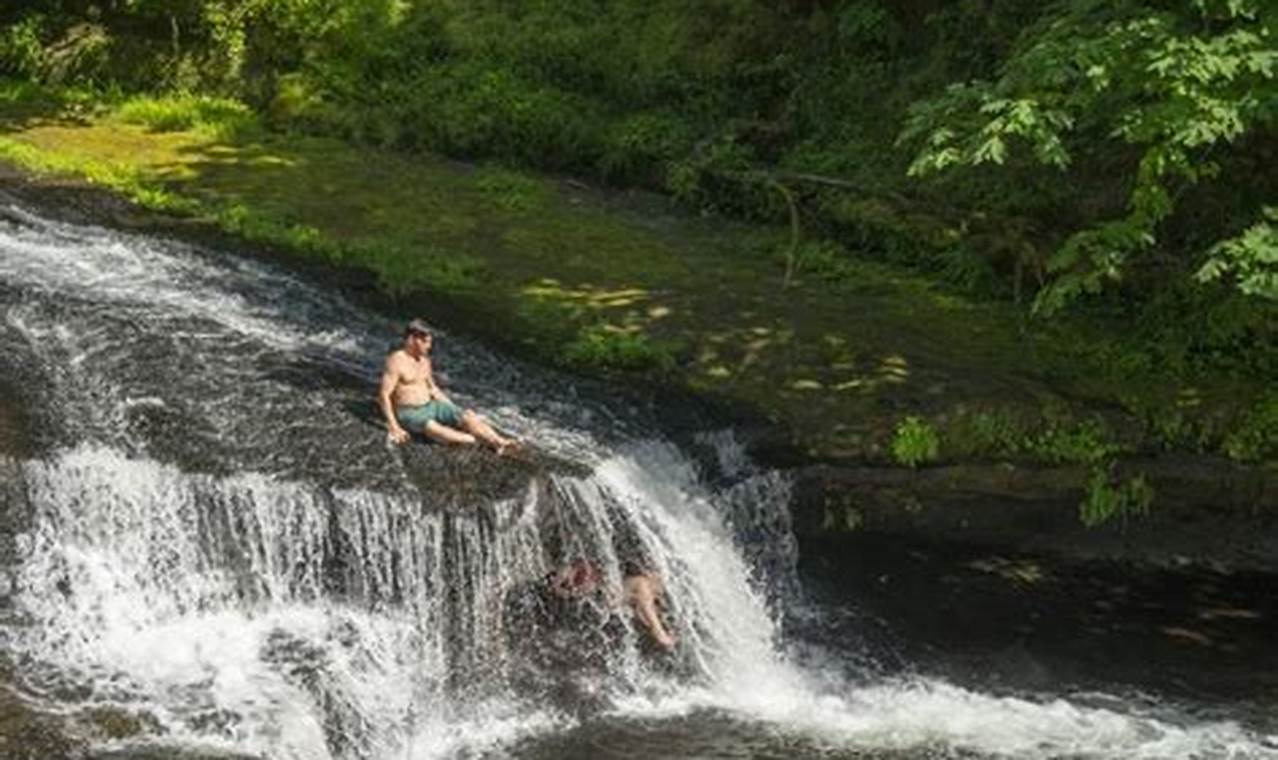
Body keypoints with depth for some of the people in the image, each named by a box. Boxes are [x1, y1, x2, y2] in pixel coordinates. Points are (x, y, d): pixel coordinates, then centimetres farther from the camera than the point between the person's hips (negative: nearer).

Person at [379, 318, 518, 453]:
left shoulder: (424, 360, 11)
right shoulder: (396, 361, -13)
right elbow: (384, 395, -16)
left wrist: (454, 410, 15)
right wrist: (393, 427, -22)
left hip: (430, 406, 7)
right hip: (409, 412, -7)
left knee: (467, 415, -16)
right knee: (430, 426, -39)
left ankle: (499, 442, -33)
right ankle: (478, 439, -49)